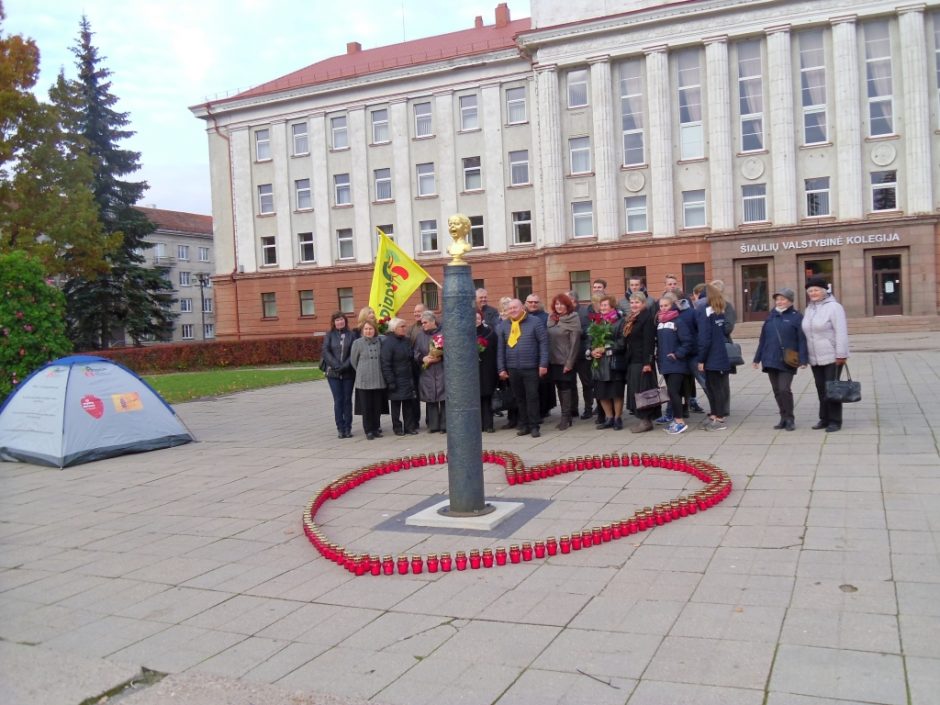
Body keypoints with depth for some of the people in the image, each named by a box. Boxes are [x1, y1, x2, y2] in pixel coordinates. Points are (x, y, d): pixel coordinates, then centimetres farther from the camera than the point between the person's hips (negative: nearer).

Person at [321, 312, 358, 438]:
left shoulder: (352, 334, 3)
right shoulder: (329, 335, 6)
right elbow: (325, 351, -3)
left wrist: (344, 366, -15)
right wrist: (336, 365, -13)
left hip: (348, 373, 0)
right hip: (333, 373, 0)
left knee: (347, 399, 4)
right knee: (338, 400, 0)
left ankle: (348, 428, 10)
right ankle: (340, 428, 4)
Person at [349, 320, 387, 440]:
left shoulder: (379, 341, 2)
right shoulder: (358, 343, -2)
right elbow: (353, 360, 5)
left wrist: (376, 371, 12)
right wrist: (362, 372, 10)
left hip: (379, 380, 2)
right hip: (364, 381, -2)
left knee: (378, 406, 6)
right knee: (366, 407, 0)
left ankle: (376, 428, 18)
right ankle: (368, 430, 9)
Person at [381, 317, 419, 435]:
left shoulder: (407, 341, 8)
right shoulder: (387, 343, -12)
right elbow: (386, 364, -14)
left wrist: (413, 377, 10)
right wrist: (390, 382, -17)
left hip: (408, 379, 6)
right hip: (396, 380, -6)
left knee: (409, 404, 8)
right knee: (396, 404, 4)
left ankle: (410, 427, 16)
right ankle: (397, 428, 14)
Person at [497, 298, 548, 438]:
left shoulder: (535, 322, -1)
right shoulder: (504, 325, 8)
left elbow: (543, 343, -4)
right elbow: (501, 348, 9)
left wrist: (543, 364, -11)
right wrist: (501, 368, 4)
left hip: (531, 367, -3)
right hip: (512, 368, 3)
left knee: (532, 397, 0)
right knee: (519, 398, 10)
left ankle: (534, 426, 7)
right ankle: (524, 425, 18)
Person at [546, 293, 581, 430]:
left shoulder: (573, 319, -8)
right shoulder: (551, 318, 9)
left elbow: (575, 342, -12)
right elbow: (547, 339, 13)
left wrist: (569, 362, -16)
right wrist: (547, 359, 6)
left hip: (566, 360, -6)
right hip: (553, 360, 6)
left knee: (566, 387, -4)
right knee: (560, 387, 9)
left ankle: (566, 417, 0)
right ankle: (571, 412, 18)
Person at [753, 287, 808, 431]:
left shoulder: (796, 317, -3)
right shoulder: (771, 317, 13)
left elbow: (802, 339, -8)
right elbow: (763, 339, 15)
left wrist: (803, 359, -14)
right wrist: (757, 358, 14)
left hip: (787, 361, -5)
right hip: (771, 360, 6)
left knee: (784, 389, -11)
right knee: (777, 391, 9)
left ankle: (790, 419, 3)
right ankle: (783, 418, 19)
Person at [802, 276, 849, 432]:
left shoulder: (833, 307, -10)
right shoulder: (809, 309, 12)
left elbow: (841, 332, -15)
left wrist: (841, 354, -19)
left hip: (832, 357, -7)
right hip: (815, 359, 7)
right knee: (821, 389, 11)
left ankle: (835, 421, 3)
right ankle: (824, 419, 19)